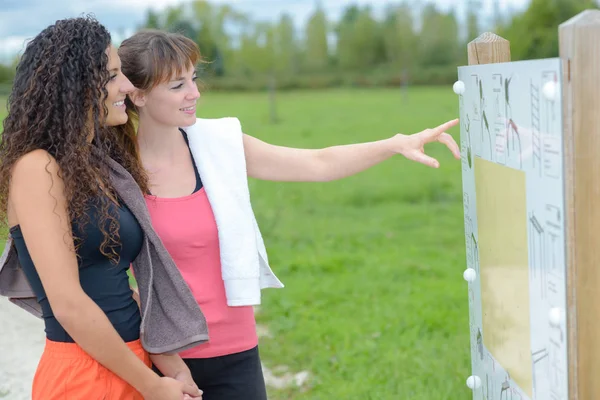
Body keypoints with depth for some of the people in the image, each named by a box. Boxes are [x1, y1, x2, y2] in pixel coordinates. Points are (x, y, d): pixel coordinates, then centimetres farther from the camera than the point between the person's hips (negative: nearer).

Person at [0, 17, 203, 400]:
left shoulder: (101, 166, 9)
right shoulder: (38, 169, -14)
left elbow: (118, 289, 10)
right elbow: (69, 305, -18)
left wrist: (168, 363, -1)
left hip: (132, 367, 7)